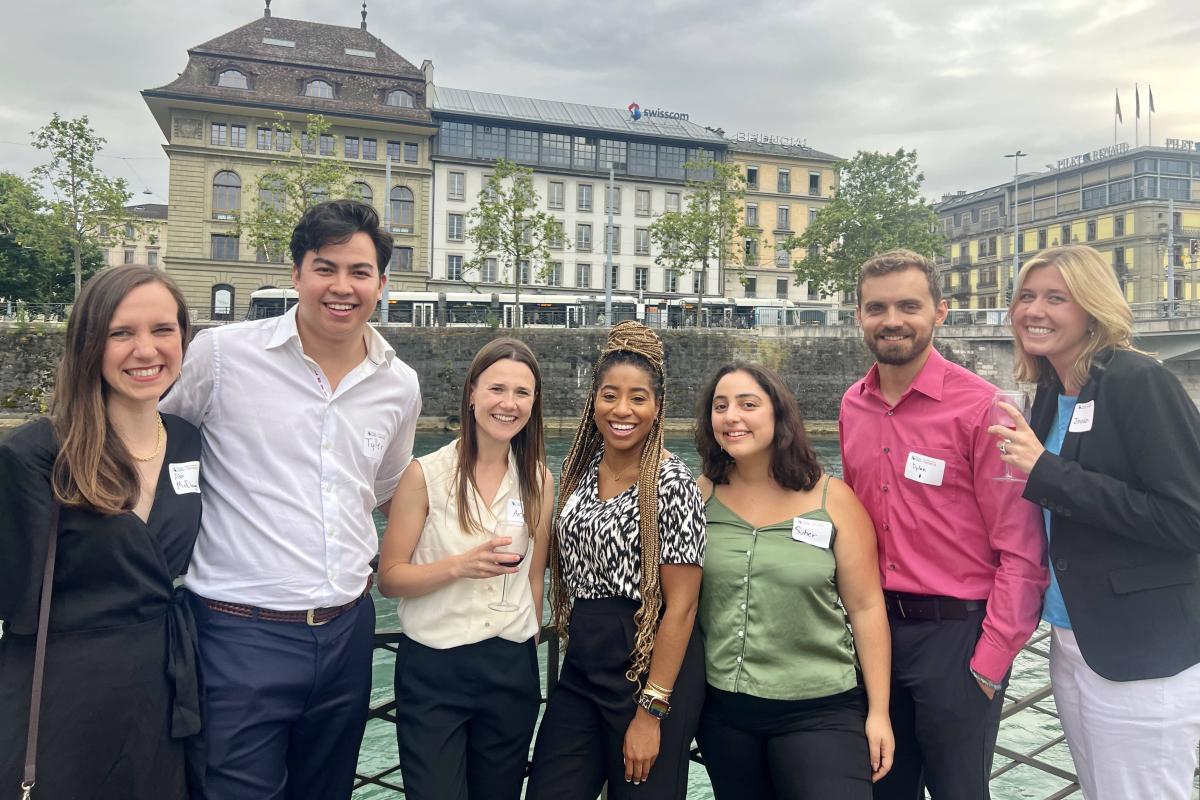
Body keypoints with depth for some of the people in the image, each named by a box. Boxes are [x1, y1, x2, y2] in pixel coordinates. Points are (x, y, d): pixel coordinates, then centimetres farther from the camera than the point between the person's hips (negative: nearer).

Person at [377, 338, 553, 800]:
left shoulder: (538, 481, 1)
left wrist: (528, 660, 14)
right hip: (432, 670, -3)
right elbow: (388, 578, -9)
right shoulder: (426, 474, -10)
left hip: (512, 669, 3)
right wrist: (460, 565, -23)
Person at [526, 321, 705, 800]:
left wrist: (650, 712, -16)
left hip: (653, 666, -5)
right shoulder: (579, 472, 4)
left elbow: (681, 605, -16)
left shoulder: (671, 482, -15)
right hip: (582, 669, 6)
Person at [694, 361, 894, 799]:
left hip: (821, 712, -2)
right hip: (722, 710, 3)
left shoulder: (832, 500, -7)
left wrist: (878, 711, -3)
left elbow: (866, 608, -4)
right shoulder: (700, 495, -2)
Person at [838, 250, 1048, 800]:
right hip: (876, 628, 5)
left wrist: (990, 662, -14)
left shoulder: (981, 407, -14)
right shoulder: (853, 406, 4)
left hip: (955, 632, -5)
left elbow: (1021, 551, -14)